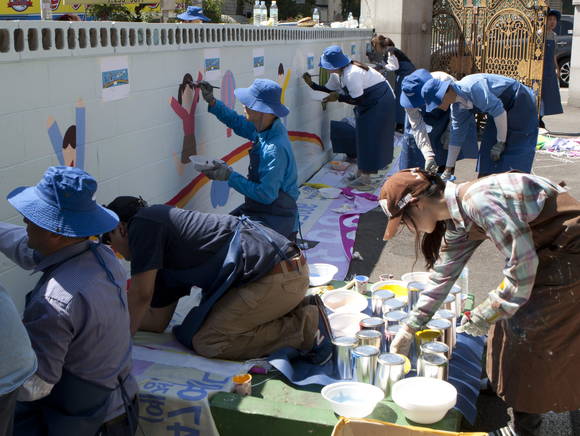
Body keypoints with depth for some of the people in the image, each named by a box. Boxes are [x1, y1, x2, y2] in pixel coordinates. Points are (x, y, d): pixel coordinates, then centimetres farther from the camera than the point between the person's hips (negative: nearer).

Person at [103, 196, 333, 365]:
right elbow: (158, 320, 24)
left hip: (278, 277, -10)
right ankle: (301, 312, 12)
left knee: (207, 342, -8)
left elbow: (141, 295, -6)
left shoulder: (144, 222, -2)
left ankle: (306, 328, -6)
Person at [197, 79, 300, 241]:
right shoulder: (265, 127, -1)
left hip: (276, 220, -9)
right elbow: (237, 123, 20)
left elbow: (267, 195, -27)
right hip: (257, 209, 9)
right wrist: (212, 102, 11)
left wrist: (230, 176, -21)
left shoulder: (275, 150, -28)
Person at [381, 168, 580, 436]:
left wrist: (487, 314, -16)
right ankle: (502, 384, 32)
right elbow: (442, 275, 11)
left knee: (526, 324, -4)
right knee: (513, 315, 12)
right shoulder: (457, 222, 2)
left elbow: (522, 259, -26)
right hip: (547, 250, 8)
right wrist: (409, 329, 15)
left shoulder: (477, 201, -28)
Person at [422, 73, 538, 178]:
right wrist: (448, 170, 5)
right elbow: (456, 136, 4)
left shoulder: (472, 88, -32)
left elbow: (499, 111, -30)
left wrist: (501, 142, -20)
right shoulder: (456, 107, -4)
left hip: (520, 103, -9)